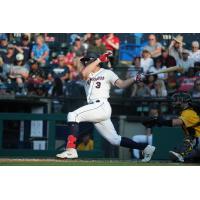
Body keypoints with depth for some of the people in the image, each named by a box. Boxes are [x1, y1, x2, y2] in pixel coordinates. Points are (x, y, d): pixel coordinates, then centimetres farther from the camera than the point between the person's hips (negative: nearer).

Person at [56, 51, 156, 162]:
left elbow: (121, 84, -2)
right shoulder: (88, 74, 23)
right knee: (115, 140, 5)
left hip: (102, 106, -7)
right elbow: (84, 73, -2)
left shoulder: (107, 73, 9)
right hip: (93, 107, 7)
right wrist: (99, 59, -4)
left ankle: (71, 150, -30)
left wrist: (134, 79, -19)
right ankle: (146, 148, 14)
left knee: (73, 115, -22)